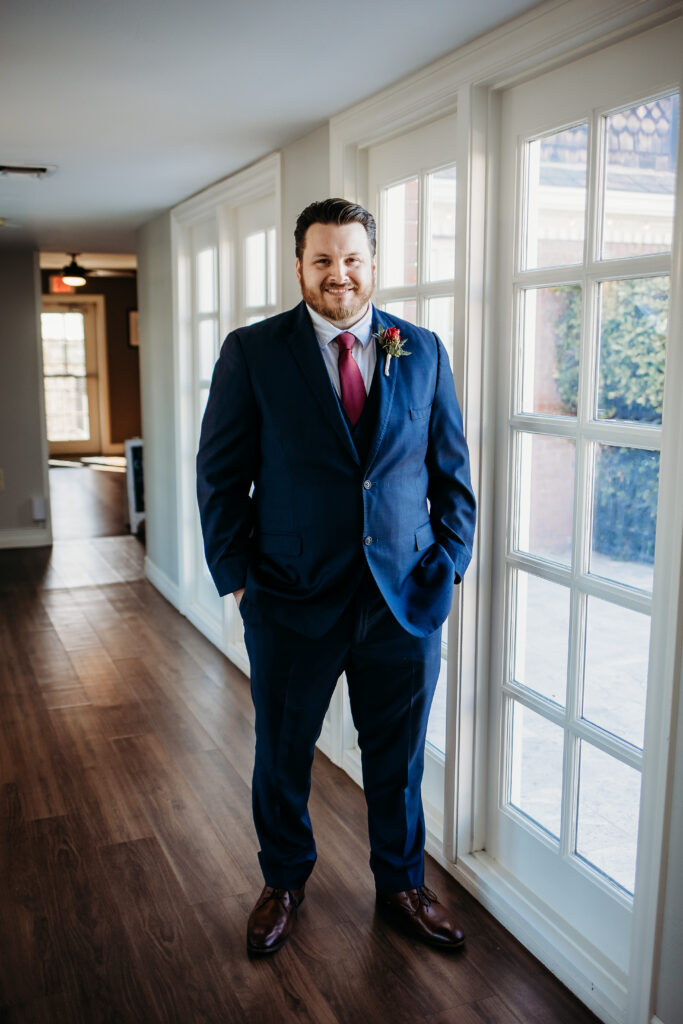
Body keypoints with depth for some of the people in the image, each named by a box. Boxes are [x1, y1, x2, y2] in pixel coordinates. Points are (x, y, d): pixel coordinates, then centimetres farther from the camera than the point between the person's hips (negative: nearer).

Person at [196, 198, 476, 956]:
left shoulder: (423, 351, 4)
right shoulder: (251, 352, -3)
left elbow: (452, 469, 8)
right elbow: (220, 474, -1)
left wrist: (450, 562, 0)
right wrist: (235, 576, -5)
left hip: (406, 600, 2)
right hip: (292, 601, -1)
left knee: (398, 758, 16)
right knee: (281, 753, 16)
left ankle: (401, 885, 40)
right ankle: (283, 882, 43)